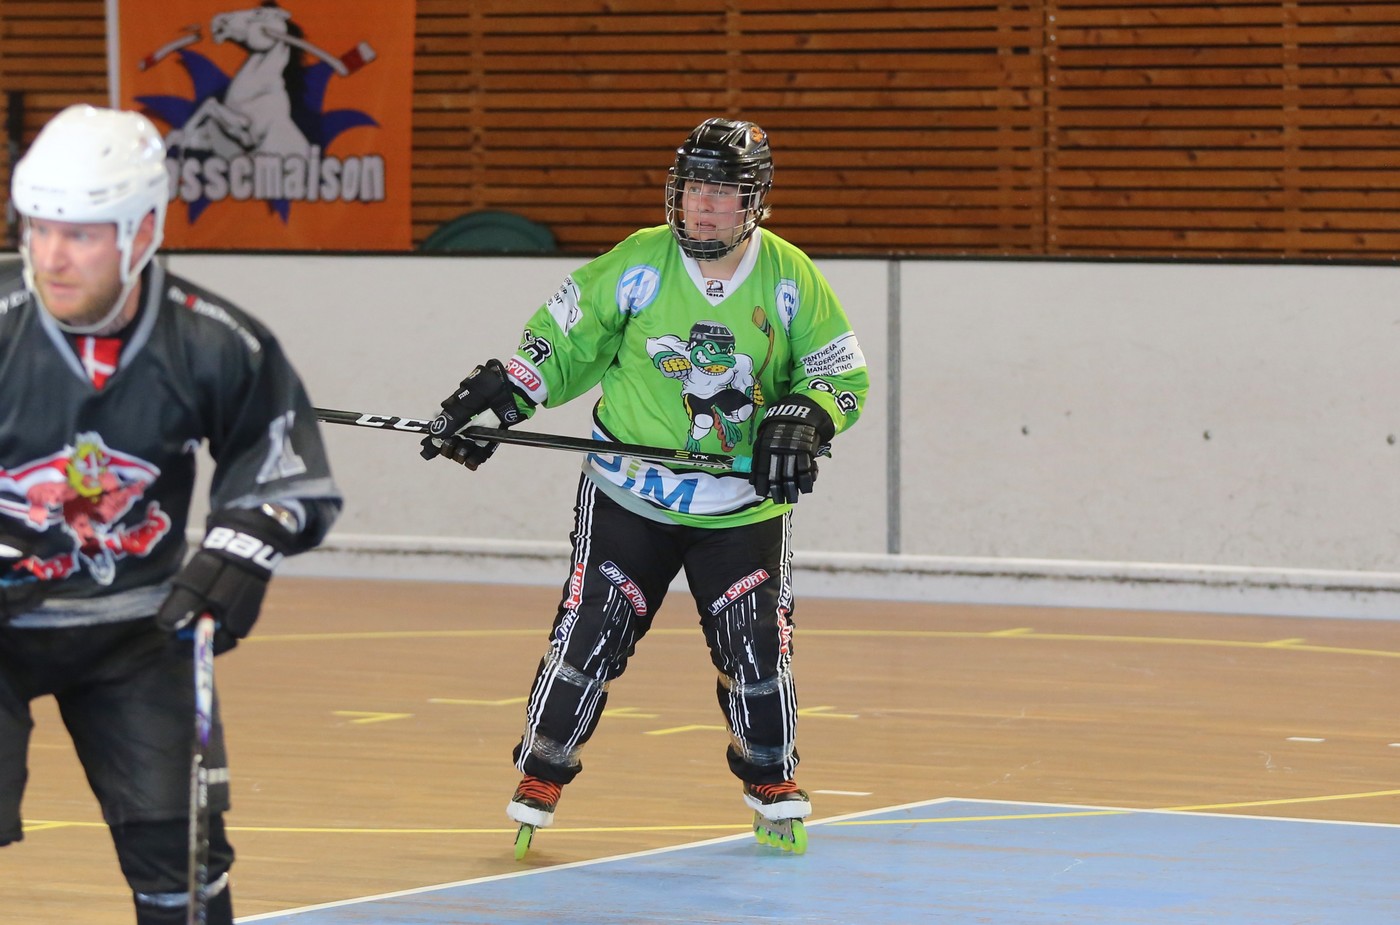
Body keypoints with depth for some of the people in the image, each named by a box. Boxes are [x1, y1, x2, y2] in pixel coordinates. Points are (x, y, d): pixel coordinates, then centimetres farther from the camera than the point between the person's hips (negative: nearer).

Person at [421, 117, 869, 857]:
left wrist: (802, 421, -17)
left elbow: (842, 375, 2)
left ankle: (773, 788, 20)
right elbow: (560, 344, 2)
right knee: (589, 635, -7)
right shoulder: (639, 265, -8)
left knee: (757, 648, -3)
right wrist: (491, 400, -7)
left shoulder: (789, 277, -6)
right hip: (630, 495, -1)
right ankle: (538, 784, 8)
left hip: (744, 505, 1)